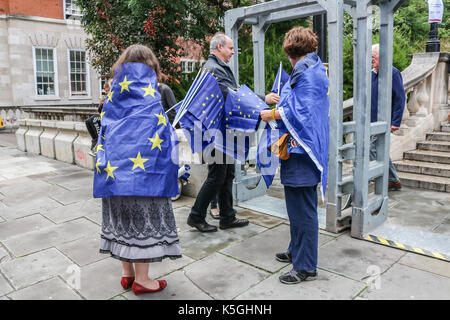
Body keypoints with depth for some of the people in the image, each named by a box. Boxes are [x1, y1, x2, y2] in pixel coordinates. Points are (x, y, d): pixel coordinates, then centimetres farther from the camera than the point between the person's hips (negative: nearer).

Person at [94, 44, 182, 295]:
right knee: (145, 216, 1)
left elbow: (105, 127, 15)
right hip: (143, 168, -6)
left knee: (122, 217, 12)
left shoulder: (115, 92, 15)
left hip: (115, 164, 7)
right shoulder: (147, 93, -3)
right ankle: (141, 279, 8)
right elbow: (158, 126, -10)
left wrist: (105, 159, 19)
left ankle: (127, 273, 24)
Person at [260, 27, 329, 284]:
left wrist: (272, 114, -12)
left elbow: (303, 112, -23)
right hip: (301, 149, 11)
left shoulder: (306, 72, -14)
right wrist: (280, 100, 31)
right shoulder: (313, 70, 17)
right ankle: (297, 251, 35)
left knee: (302, 209, -3)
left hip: (301, 152, -11)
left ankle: (306, 267, 9)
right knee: (299, 206, 19)